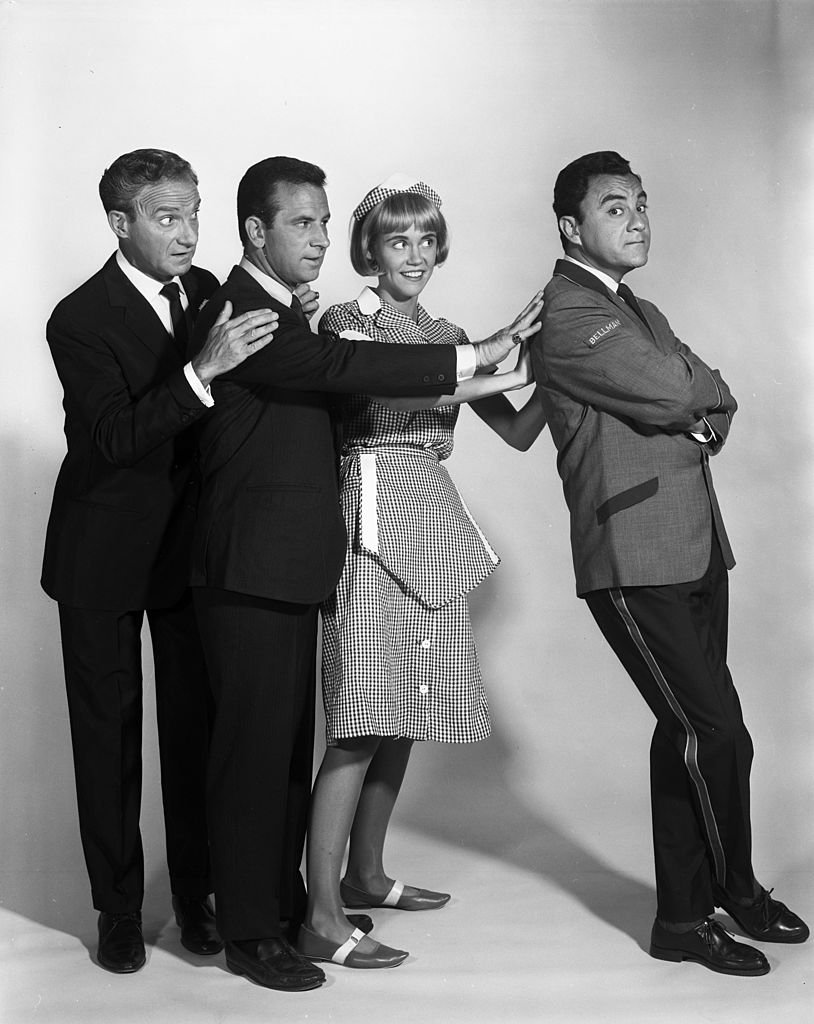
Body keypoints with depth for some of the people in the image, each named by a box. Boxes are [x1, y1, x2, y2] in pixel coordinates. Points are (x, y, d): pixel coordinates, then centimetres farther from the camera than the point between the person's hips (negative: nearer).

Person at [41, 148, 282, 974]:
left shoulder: (206, 290, 0)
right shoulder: (80, 319, -16)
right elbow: (116, 435, -28)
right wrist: (203, 370, -38)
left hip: (191, 541, 4)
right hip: (105, 550, -4)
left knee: (196, 719, 9)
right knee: (108, 727, 8)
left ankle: (197, 894, 23)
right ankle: (118, 907, 22)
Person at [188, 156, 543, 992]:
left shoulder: (283, 314, 18)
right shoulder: (237, 314, -15)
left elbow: (323, 392, 18)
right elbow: (336, 366, -27)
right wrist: (471, 357, -25)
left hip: (289, 567, 9)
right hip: (249, 571, -9)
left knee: (291, 741, 15)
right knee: (253, 744, -1)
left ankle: (285, 899, 28)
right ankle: (249, 932, 11)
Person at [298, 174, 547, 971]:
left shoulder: (451, 338, 18)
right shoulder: (346, 323, 1)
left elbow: (519, 432, 13)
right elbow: (383, 392, -19)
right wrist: (480, 377, -23)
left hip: (434, 525, 7)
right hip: (375, 518, -7)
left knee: (405, 716, 11)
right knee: (364, 722, -10)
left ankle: (365, 874, 26)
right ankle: (322, 919, -6)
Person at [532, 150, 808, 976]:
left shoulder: (642, 313, 21)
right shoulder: (567, 316, -9)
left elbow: (715, 399, 15)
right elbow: (673, 390, -19)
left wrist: (699, 415, -7)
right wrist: (701, 390, 3)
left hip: (695, 550, 9)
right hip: (634, 559, -9)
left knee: (687, 733, 13)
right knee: (718, 731, -7)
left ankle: (687, 912, 25)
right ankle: (732, 892, 13)